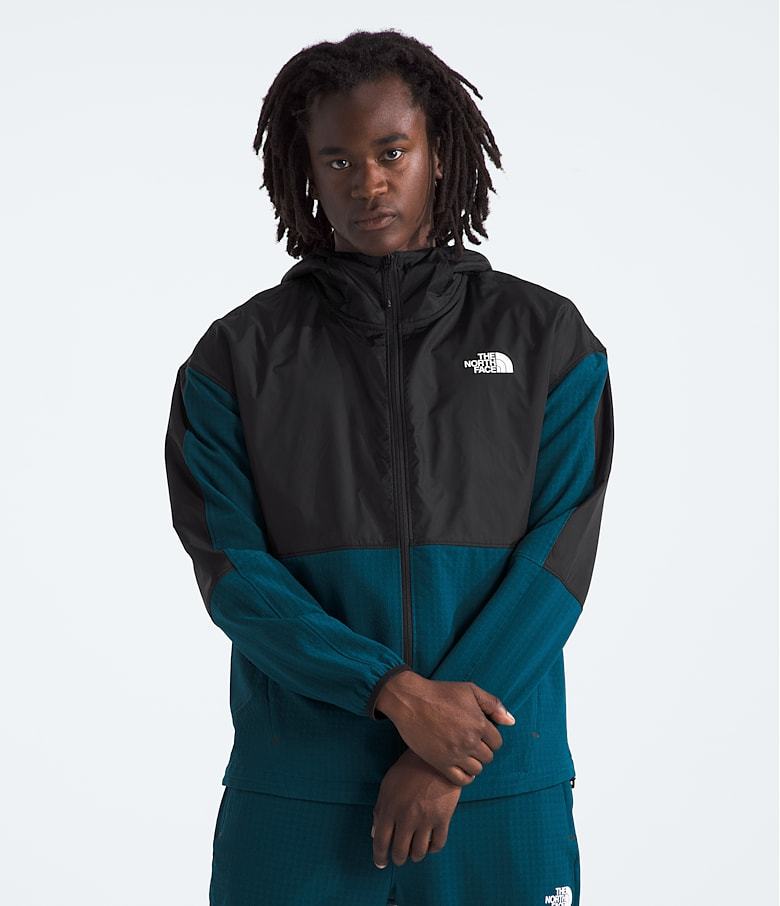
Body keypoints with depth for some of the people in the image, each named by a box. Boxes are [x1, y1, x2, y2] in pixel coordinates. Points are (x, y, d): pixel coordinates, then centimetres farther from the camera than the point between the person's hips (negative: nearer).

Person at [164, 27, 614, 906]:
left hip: (501, 785, 0)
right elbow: (230, 566, -5)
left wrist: (447, 757, -13)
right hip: (295, 790, 0)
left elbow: (559, 555, -5)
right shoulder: (238, 354, 3)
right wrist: (398, 694, -17)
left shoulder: (546, 338, 3)